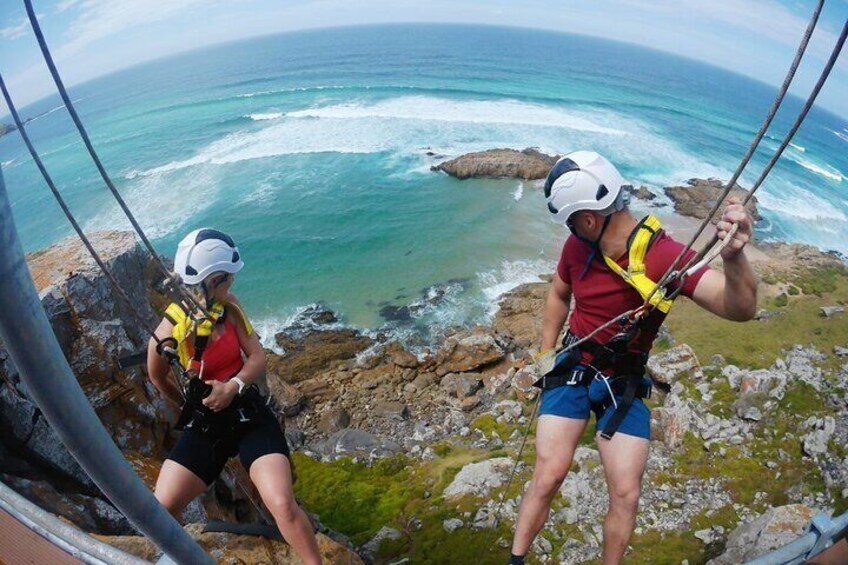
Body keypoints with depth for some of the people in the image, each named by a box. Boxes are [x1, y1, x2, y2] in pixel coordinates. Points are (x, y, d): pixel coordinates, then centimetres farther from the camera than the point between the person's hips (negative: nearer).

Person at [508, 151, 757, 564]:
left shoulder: (664, 255, -22)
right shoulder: (578, 247, -10)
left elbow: (739, 308, -32)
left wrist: (733, 257, -52)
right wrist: (546, 355, 7)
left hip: (624, 384, -1)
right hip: (571, 368, 2)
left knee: (625, 494, 2)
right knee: (548, 477, -4)